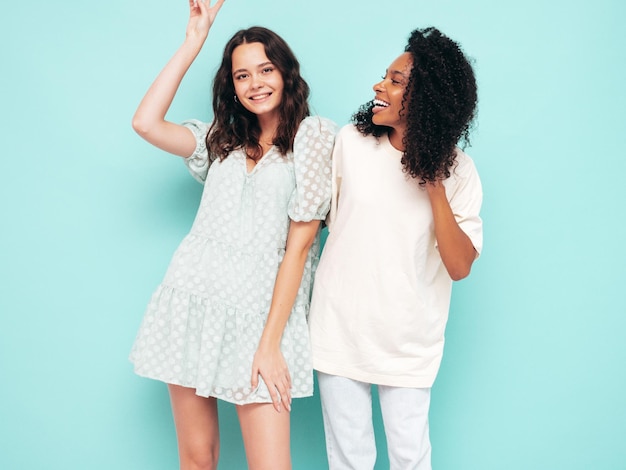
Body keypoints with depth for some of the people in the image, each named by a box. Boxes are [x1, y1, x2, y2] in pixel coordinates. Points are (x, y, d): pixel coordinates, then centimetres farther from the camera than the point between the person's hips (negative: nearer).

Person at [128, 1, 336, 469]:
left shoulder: (313, 135, -2)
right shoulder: (222, 139, 15)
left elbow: (298, 245, -7)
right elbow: (146, 123, 0)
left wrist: (270, 344, -11)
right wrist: (193, 41, 3)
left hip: (258, 311, -4)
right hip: (192, 299, 4)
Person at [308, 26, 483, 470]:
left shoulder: (456, 170, -7)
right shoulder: (351, 141, -4)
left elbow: (460, 266, -15)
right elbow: (317, 214, 9)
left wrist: (434, 184, -18)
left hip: (409, 341, 0)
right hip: (341, 329, 1)